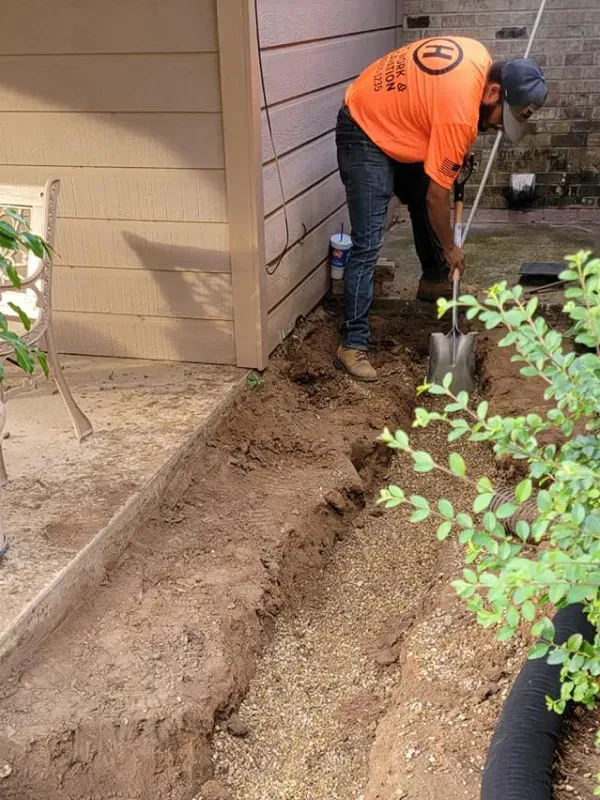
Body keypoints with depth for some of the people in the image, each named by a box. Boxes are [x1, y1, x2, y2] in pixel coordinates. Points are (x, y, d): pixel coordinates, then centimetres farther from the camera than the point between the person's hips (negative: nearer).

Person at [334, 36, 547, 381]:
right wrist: (450, 248, -8)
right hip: (365, 135, -10)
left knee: (422, 204, 21)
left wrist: (459, 154, 9)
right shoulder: (459, 113, -31)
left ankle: (434, 281, 44)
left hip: (392, 118, 10)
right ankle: (353, 344, -12)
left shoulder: (479, 55, -7)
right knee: (368, 244, -15)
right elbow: (438, 196, -22)